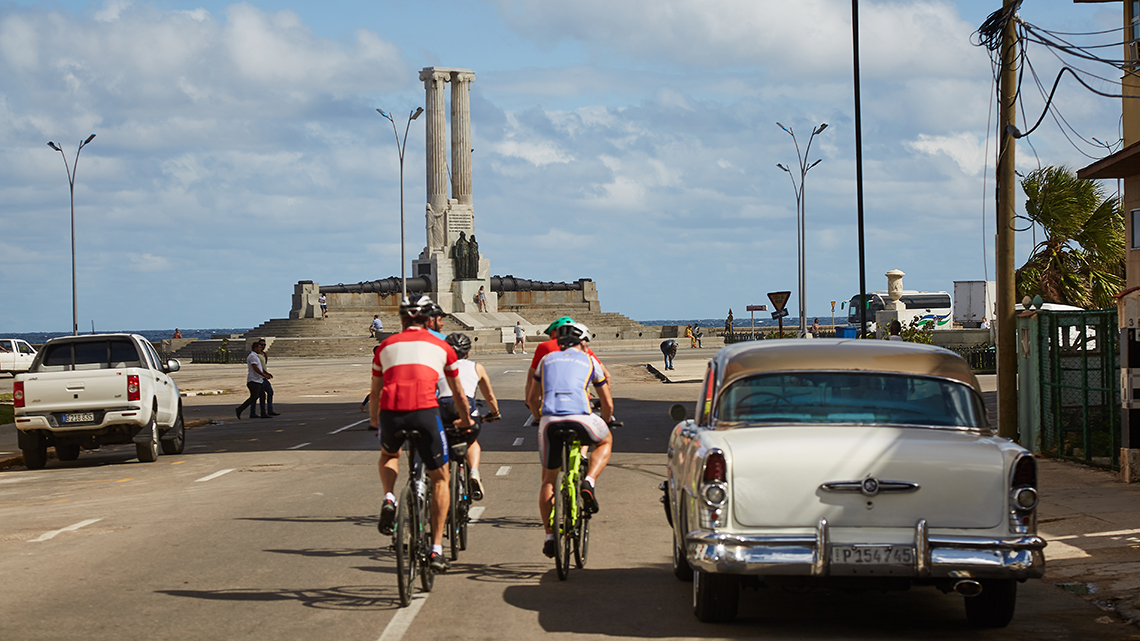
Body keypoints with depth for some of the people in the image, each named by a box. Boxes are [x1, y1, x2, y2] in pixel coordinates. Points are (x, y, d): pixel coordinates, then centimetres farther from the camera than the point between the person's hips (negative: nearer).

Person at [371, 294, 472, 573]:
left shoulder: (386, 346, 24)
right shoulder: (441, 347, 21)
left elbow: (374, 393, 33)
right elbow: (458, 393, 31)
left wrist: (374, 421, 51)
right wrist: (465, 420, 50)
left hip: (391, 413, 2)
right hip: (425, 411, -1)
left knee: (388, 455, 36)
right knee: (439, 478, 17)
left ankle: (389, 498, 8)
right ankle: (436, 549, 10)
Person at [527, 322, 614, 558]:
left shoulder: (547, 360, 28)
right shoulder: (589, 361, 24)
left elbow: (532, 399, 36)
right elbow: (607, 402, 29)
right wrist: (606, 421, 49)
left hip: (549, 420, 2)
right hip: (580, 417, -2)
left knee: (548, 480, 17)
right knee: (605, 441, 32)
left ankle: (549, 537, 9)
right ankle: (589, 482, 7)